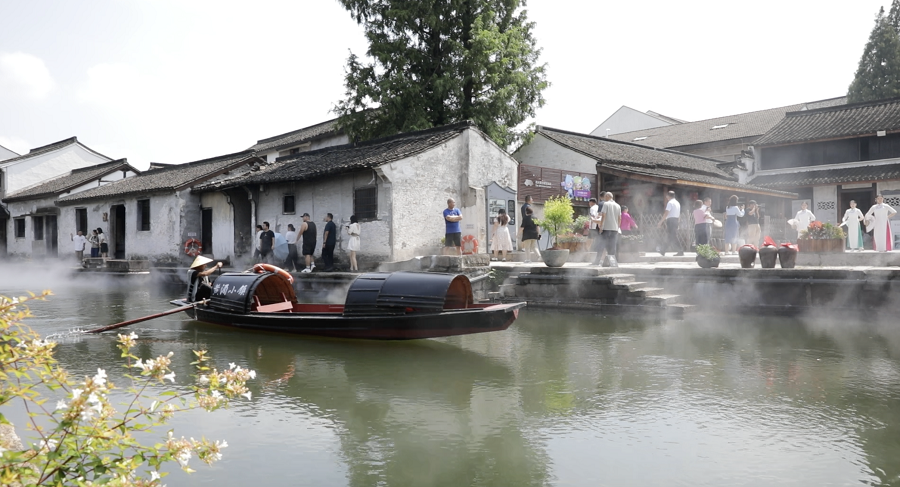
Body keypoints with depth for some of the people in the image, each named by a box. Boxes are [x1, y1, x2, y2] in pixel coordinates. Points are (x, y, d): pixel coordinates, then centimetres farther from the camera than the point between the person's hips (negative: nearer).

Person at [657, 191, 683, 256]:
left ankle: (680, 251, -16)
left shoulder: (670, 202, -10)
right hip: (676, 220, 9)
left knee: (673, 237, -10)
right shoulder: (677, 203, 18)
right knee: (670, 236, 13)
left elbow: (666, 213, -18)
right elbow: (679, 215, 20)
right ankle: (663, 251, 20)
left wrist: (661, 221, -14)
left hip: (670, 220, -9)